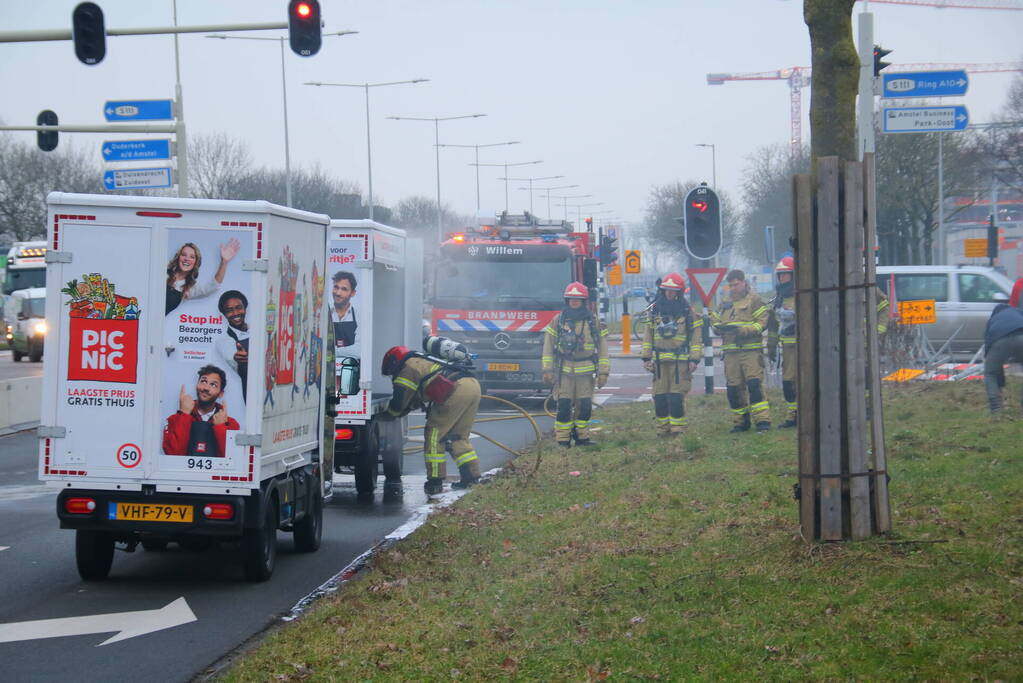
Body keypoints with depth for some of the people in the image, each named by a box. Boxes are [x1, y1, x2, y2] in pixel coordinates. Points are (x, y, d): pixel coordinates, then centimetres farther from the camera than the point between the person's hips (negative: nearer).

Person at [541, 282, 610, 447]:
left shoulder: (593, 322, 5)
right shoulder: (558, 320, 4)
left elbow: (602, 348, 6)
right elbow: (548, 347, 6)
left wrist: (603, 372, 1)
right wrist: (547, 370, 0)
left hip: (585, 372, 1)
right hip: (564, 371, -1)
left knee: (585, 406, 2)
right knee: (564, 406, -5)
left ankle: (582, 436, 17)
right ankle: (563, 439, 1)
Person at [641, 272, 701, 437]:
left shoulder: (688, 311, 1)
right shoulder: (655, 309, 10)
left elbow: (695, 335, 1)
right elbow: (648, 334, 14)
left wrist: (694, 359, -5)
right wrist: (646, 357, 8)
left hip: (680, 360, -4)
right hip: (660, 360, 4)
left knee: (677, 397, -8)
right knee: (660, 397, 4)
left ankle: (678, 429, -2)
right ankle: (663, 430, 11)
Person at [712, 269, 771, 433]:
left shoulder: (753, 300, 2)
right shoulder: (725, 304, 19)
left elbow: (762, 323, -6)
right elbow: (715, 320, 20)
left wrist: (742, 330, -18)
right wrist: (719, 327, -4)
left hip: (751, 350, -6)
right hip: (730, 351, 6)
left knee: (754, 384, -15)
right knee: (733, 388, 5)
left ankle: (762, 420, -15)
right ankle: (741, 421, 15)